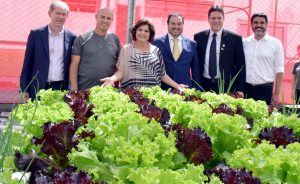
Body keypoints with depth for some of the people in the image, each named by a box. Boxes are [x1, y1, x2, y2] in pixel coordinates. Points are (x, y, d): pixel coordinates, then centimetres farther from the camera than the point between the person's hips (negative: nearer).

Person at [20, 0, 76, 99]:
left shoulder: (71, 37, 4)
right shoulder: (36, 34, 1)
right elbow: (27, 62, 2)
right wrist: (24, 89, -2)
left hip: (62, 89, 1)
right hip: (38, 88, -1)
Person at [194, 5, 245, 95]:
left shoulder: (235, 38, -1)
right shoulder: (199, 37, 5)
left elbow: (240, 65, 1)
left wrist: (240, 89, -4)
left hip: (226, 86, -1)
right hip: (204, 85, 2)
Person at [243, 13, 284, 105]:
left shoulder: (275, 43, 1)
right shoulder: (244, 42, 6)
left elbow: (279, 70, 0)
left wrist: (276, 94, -4)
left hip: (265, 89, -2)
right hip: (246, 88, 2)